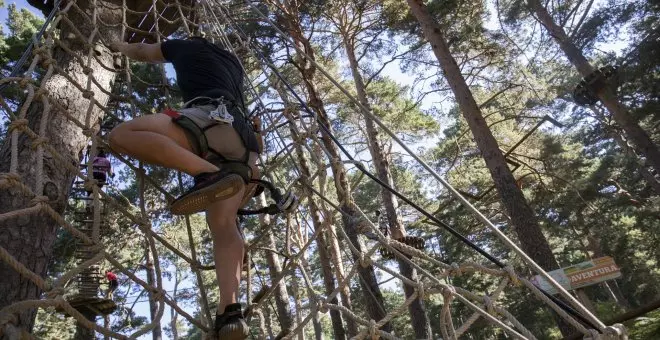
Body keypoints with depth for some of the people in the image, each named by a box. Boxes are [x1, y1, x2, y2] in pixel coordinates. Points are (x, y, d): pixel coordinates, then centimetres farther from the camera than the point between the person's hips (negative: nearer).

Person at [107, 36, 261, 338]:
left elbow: (141, 52, 45)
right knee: (224, 227, -7)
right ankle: (230, 309, -26)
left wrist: (120, 47, 65)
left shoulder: (185, 47, 27)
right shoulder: (231, 61, 39)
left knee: (122, 135, -17)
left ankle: (209, 174, -36)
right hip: (242, 138, 6)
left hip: (213, 116, -6)